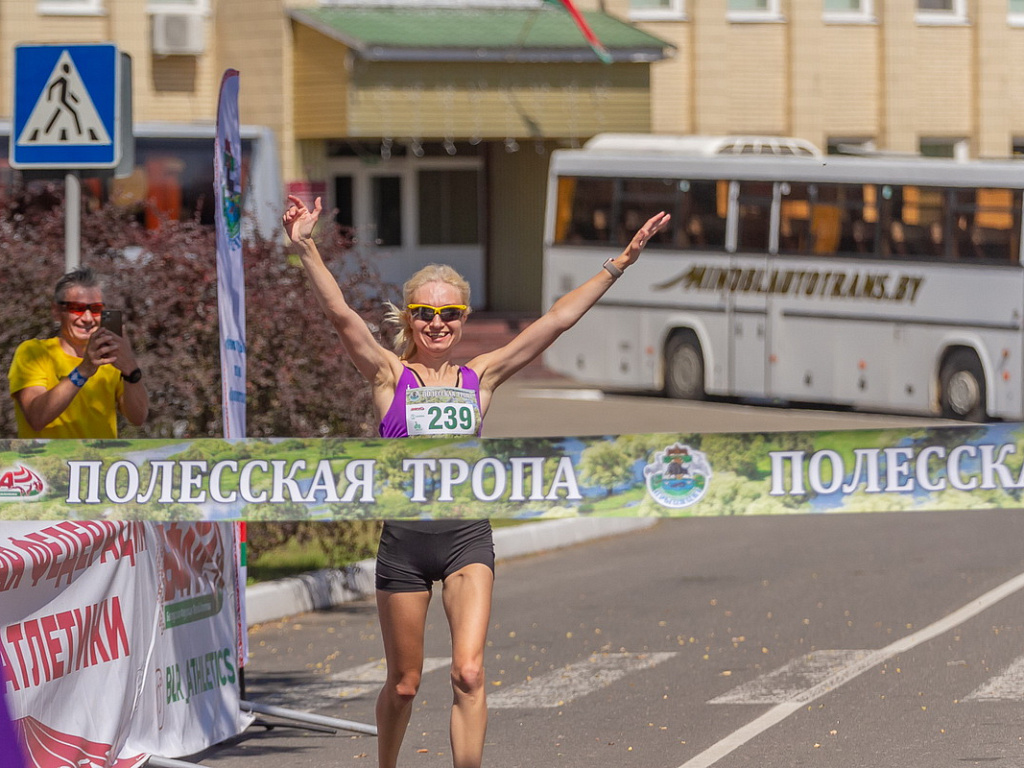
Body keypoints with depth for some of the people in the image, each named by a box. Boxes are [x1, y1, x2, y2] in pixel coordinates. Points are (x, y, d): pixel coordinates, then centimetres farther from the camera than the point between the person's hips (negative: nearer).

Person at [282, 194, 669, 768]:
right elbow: (340, 313, -13)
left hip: (468, 537, 1)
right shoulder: (390, 375, 1)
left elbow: (559, 319, 5)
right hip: (405, 538, -1)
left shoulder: (481, 376, 7)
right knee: (404, 684, 9)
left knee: (469, 673, -14)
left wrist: (620, 263, 1)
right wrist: (307, 248, -27)